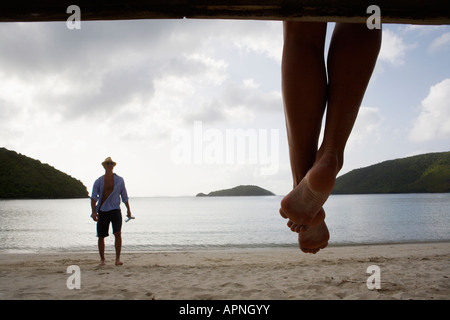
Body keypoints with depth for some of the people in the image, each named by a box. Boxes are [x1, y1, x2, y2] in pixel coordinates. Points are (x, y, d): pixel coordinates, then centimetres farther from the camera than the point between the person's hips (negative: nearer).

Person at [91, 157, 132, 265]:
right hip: (102, 211, 1)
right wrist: (94, 211, -16)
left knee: (117, 233, -17)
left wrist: (128, 209, 19)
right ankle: (102, 259, 25)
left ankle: (117, 259, -8)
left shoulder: (119, 180, 5)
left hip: (115, 210, -1)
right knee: (101, 236, 6)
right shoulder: (98, 181, 2)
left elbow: (124, 196, 14)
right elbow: (93, 197, -3)